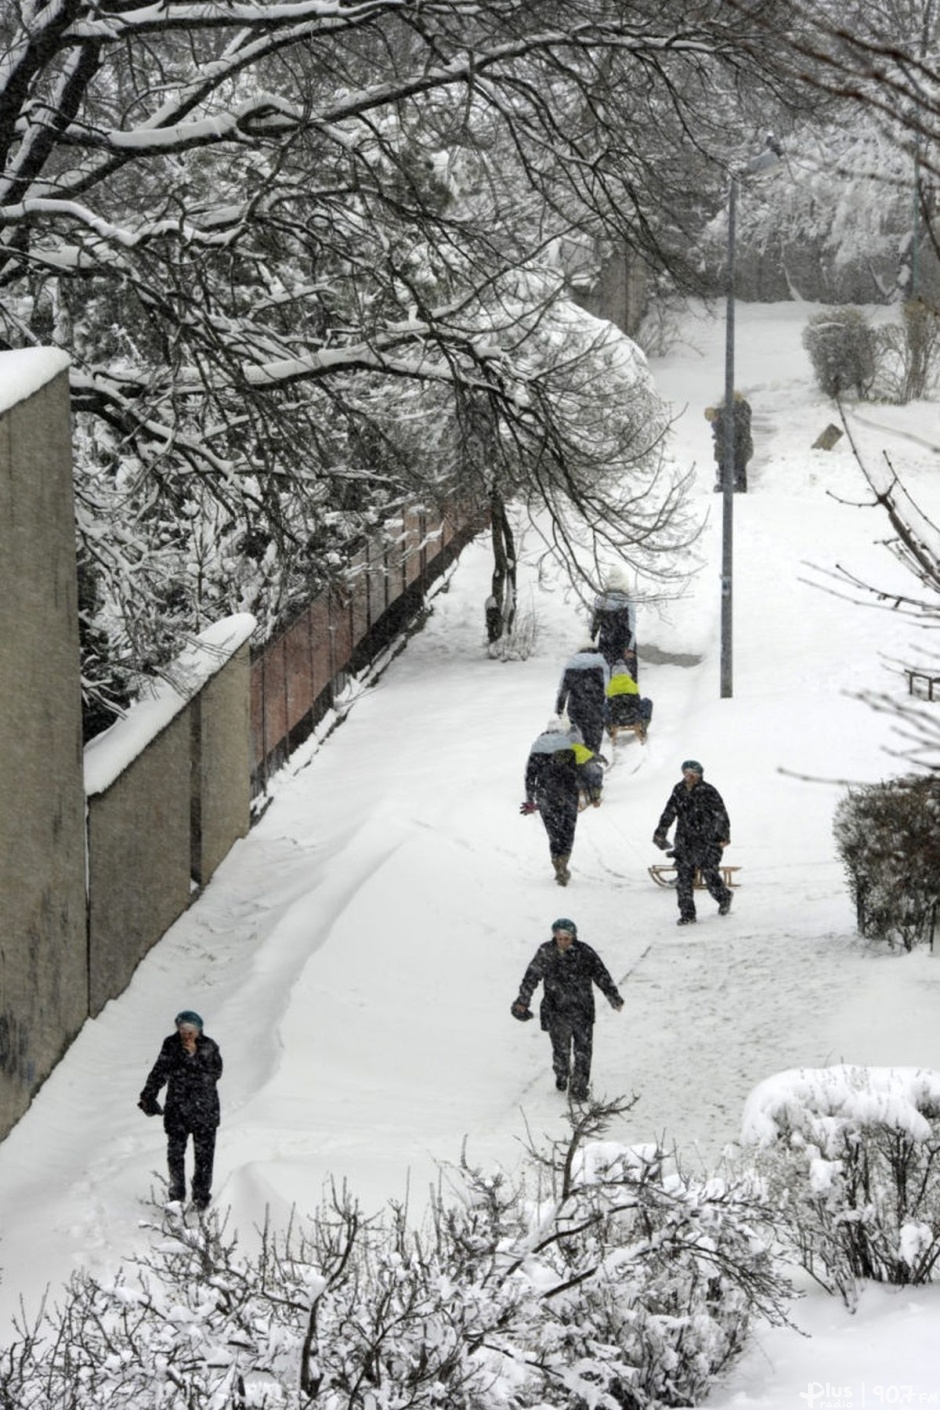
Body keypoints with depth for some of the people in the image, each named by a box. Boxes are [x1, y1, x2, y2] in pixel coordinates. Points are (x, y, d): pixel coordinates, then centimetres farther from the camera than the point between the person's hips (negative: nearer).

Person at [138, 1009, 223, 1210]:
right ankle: (176, 1192, 19)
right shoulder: (171, 1045, -1)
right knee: (175, 1152, 6)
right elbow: (159, 1072, 6)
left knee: (204, 1154, 0)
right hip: (177, 1107, 2)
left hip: (204, 1110, -2)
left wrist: (194, 1056, -21)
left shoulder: (209, 1047, -5)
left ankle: (201, 1196, 9)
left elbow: (214, 1074, -14)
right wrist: (148, 1096, 2)